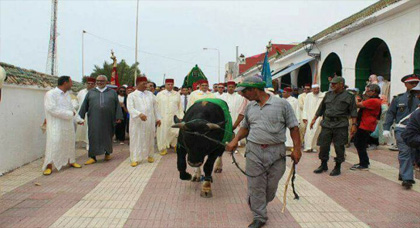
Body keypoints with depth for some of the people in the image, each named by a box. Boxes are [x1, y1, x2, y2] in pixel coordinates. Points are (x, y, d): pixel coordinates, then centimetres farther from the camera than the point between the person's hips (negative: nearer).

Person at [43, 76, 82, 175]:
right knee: (53, 144, -9)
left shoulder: (67, 94, 11)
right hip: (56, 125, -8)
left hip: (68, 124, 8)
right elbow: (52, 109, -22)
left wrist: (79, 119, 16)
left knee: (70, 142, 16)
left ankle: (71, 161, 32)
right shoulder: (50, 94, -13)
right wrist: (69, 114, -20)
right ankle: (49, 166, 2)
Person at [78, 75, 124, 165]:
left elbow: (117, 105, 5)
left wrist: (118, 117, -4)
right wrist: (81, 117, 4)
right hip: (94, 119, 0)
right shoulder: (91, 92, 11)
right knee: (94, 137, -2)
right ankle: (93, 157, 1)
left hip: (108, 119, 0)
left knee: (107, 136, 9)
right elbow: (84, 105, 10)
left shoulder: (112, 92, 9)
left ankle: (107, 153, 27)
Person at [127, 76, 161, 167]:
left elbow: (155, 107, 12)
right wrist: (139, 114, -30)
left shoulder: (150, 94, 8)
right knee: (137, 140, 0)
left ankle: (150, 155, 25)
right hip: (137, 123, -3)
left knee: (149, 139, 11)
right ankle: (136, 159, 6)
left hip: (150, 122, 3)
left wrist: (157, 118, 9)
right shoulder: (131, 96, -3)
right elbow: (130, 108, -14)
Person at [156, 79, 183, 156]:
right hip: (163, 118, 0)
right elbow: (156, 107, 5)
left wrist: (181, 117, -2)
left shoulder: (177, 94, 7)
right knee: (163, 133, 2)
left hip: (175, 117, 1)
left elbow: (180, 107, 7)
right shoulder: (159, 94, 5)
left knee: (178, 132, -8)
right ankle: (163, 148, 16)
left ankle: (175, 145, 13)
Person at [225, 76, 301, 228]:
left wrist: (297, 149, -7)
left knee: (271, 186, 9)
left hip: (276, 152, -3)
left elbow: (293, 127, -2)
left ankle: (257, 206, 36)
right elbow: (245, 127, 19)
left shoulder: (282, 104, -5)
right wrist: (235, 140, 4)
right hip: (254, 151, 3)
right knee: (256, 186, 3)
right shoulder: (250, 107, 9)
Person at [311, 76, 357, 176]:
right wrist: (314, 119, 17)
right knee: (323, 145, 5)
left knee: (339, 146, 2)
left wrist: (354, 125, -7)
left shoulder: (349, 96, 2)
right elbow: (321, 109, 19)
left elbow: (353, 112, 0)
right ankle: (323, 165, 21)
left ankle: (337, 167, 16)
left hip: (340, 125, -3)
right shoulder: (328, 95, 13)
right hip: (327, 123, 4)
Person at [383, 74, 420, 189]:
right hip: (401, 129, -2)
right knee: (405, 152, -8)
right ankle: (407, 178, -7)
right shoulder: (398, 98, 3)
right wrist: (386, 128, -1)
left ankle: (403, 174, 28)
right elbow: (390, 113, 6)